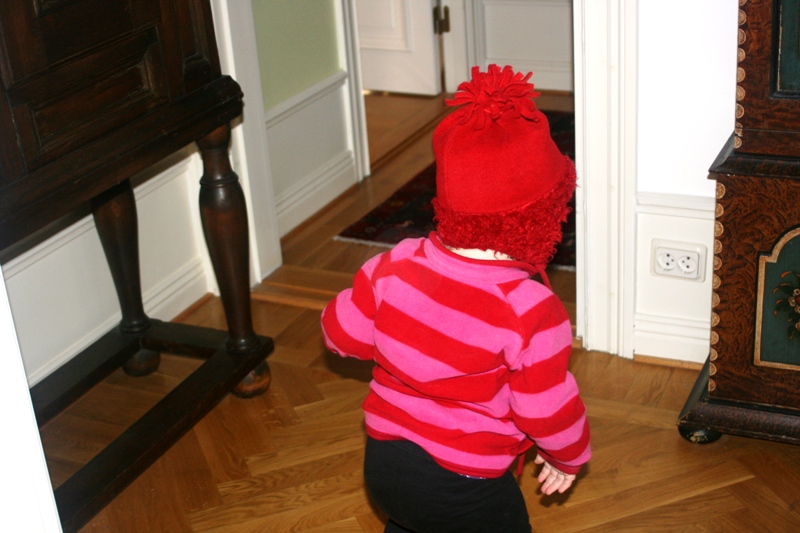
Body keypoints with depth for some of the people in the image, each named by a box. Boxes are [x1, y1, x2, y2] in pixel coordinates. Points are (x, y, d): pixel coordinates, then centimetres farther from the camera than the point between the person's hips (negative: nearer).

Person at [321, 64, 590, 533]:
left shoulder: (396, 266, -10)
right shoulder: (531, 309, -25)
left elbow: (341, 333, 2)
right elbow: (548, 409, -16)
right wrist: (571, 456, 4)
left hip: (383, 461, 6)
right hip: (464, 488, -5)